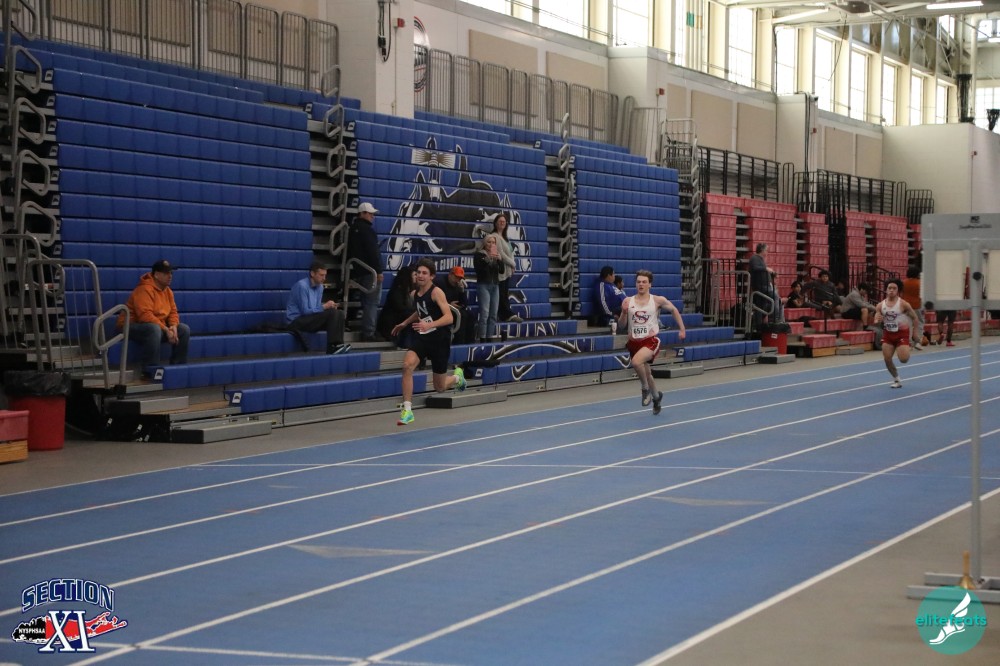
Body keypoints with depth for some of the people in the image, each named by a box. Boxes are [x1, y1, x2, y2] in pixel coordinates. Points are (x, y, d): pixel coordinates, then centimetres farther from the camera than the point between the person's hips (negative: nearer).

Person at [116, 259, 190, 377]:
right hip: (132, 326, -9)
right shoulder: (145, 289, -21)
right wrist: (166, 330, -29)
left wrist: (173, 327, -15)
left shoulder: (167, 291, 8)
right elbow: (145, 315, -31)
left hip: (157, 327, 9)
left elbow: (173, 312, 8)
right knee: (154, 329, -40)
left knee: (184, 330, -3)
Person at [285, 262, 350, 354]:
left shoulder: (319, 287, 9)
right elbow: (305, 311, -20)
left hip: (310, 318, 9)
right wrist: (324, 307, -18)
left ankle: (337, 345, -17)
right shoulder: (302, 286, -17)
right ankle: (332, 348, -26)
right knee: (331, 313, -23)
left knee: (339, 313, -7)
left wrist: (330, 306, -8)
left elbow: (317, 308, 12)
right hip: (295, 321, -9)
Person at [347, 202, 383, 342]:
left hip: (357, 271, 9)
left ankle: (366, 333, 17)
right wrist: (379, 271, -17)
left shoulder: (353, 229, 17)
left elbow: (349, 252, 21)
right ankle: (368, 334, -12)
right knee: (371, 303, -8)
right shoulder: (366, 229, -12)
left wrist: (352, 271, 24)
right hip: (370, 272, -9)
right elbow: (373, 252, -18)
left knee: (366, 303, 16)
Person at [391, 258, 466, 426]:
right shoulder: (415, 294, 5)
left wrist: (429, 325, -40)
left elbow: (449, 317, -27)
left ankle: (457, 377, 45)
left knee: (440, 386, 7)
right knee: (407, 364, -25)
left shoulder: (436, 292, -16)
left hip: (439, 340, -5)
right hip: (422, 338, 5)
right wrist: (405, 323, 21)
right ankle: (407, 411, -21)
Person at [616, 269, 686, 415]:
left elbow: (673, 310, 14)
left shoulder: (658, 300, -4)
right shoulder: (628, 301, 1)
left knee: (636, 362, -32)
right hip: (634, 342, 4)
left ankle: (646, 388, -7)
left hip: (651, 341, -4)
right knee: (646, 373, 15)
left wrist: (682, 329, 11)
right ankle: (656, 396, 44)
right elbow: (621, 326, 2)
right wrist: (624, 312, -15)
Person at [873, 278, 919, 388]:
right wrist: (878, 320, -22)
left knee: (904, 359, -16)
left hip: (901, 334, -4)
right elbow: (876, 321, -1)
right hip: (888, 334, 4)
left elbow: (915, 317, -1)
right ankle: (896, 379, 19)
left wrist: (906, 324, -10)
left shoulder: (903, 304, -12)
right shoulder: (880, 306, -2)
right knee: (887, 359, -2)